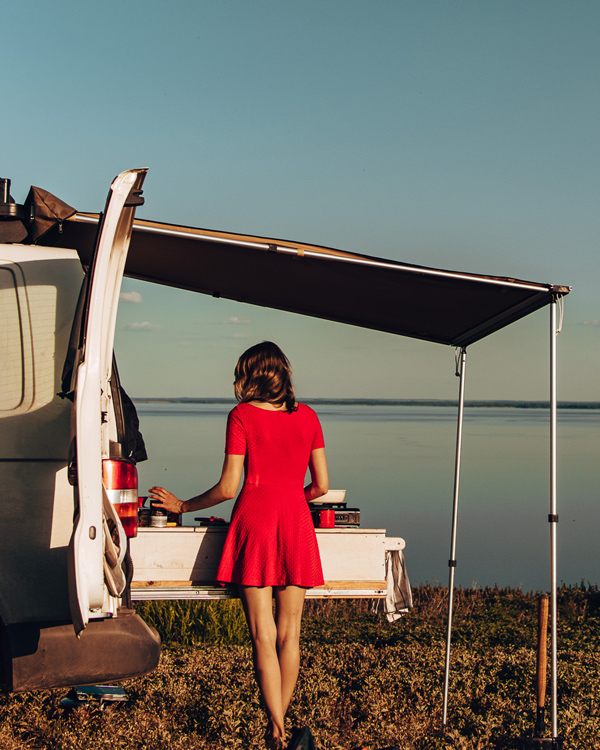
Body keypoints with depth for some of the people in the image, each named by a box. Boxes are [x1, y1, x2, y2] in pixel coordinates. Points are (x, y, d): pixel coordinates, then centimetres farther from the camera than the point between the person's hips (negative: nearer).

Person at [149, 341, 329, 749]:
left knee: (263, 635, -1)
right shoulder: (307, 416, 8)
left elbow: (228, 487, -5)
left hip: (255, 517, -3)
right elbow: (321, 485, 6)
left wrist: (183, 506, 10)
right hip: (296, 521, 3)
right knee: (289, 633, 10)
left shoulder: (242, 416, -2)